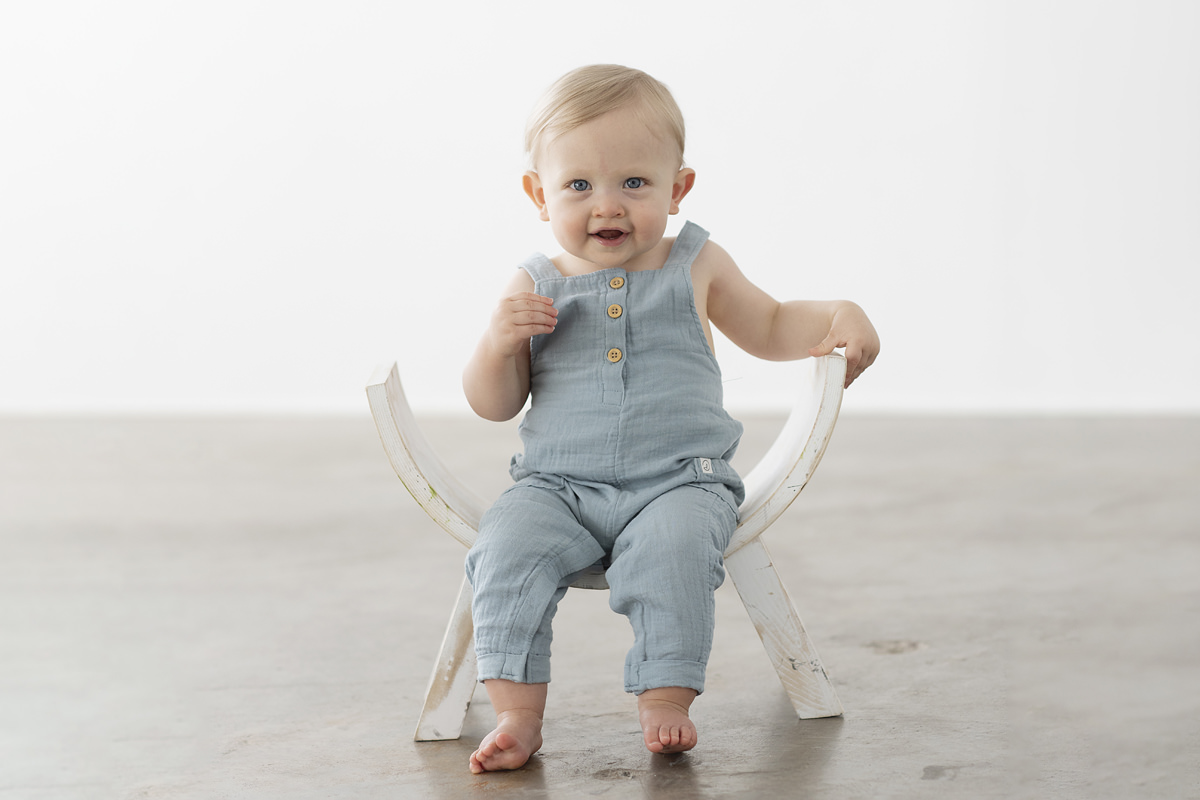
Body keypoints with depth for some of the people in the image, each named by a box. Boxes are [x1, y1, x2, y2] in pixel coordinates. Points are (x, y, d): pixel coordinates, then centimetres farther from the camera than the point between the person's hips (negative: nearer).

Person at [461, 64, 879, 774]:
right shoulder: (535, 287, 7)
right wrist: (499, 343, -11)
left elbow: (769, 329, 23)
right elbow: (494, 405, 10)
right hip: (559, 486, 1)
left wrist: (837, 316, 4)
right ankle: (518, 713, -20)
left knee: (673, 544, -33)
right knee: (507, 547, -26)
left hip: (680, 480, -1)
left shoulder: (695, 267, 8)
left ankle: (666, 701, -20)